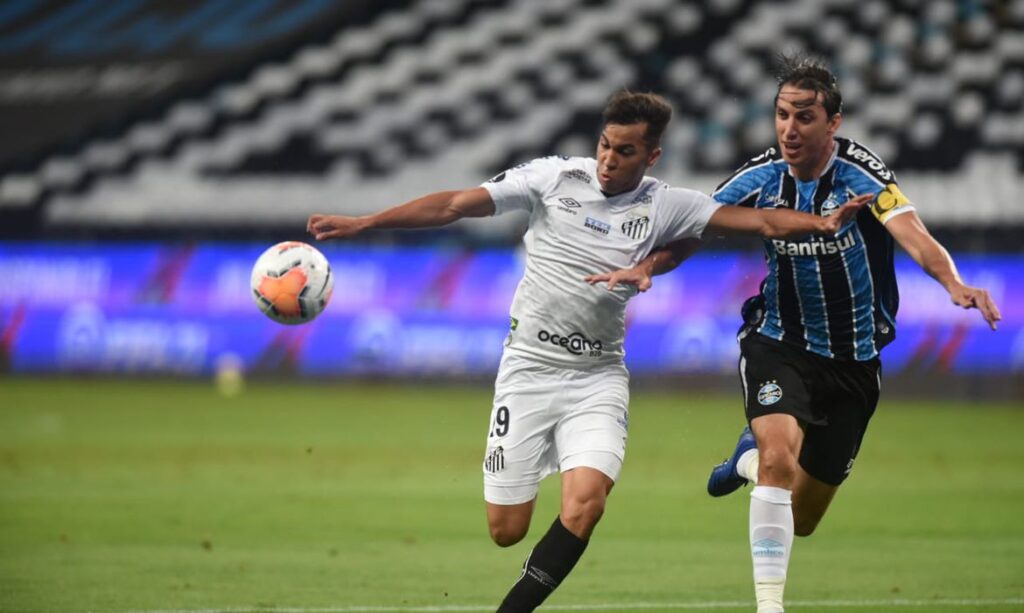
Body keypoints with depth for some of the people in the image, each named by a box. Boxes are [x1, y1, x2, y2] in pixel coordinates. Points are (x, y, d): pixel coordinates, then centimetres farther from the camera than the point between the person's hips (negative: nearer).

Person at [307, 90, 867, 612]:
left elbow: (757, 220, -7)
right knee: (506, 530, 0)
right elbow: (454, 205, -5)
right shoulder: (554, 177, -5)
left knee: (584, 503, -24)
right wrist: (361, 224, -8)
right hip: (528, 368, 0)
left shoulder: (663, 206, -3)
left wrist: (821, 223, -25)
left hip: (598, 378, 1)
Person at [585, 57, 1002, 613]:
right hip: (779, 345, 0)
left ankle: (750, 458, 44)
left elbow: (911, 233, -34)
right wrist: (645, 267, -24)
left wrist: (953, 282, -54)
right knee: (780, 456, -30)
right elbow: (691, 232, -3)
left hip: (853, 361, 0)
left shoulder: (859, 172, -19)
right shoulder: (762, 177, -9)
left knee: (801, 519, 10)